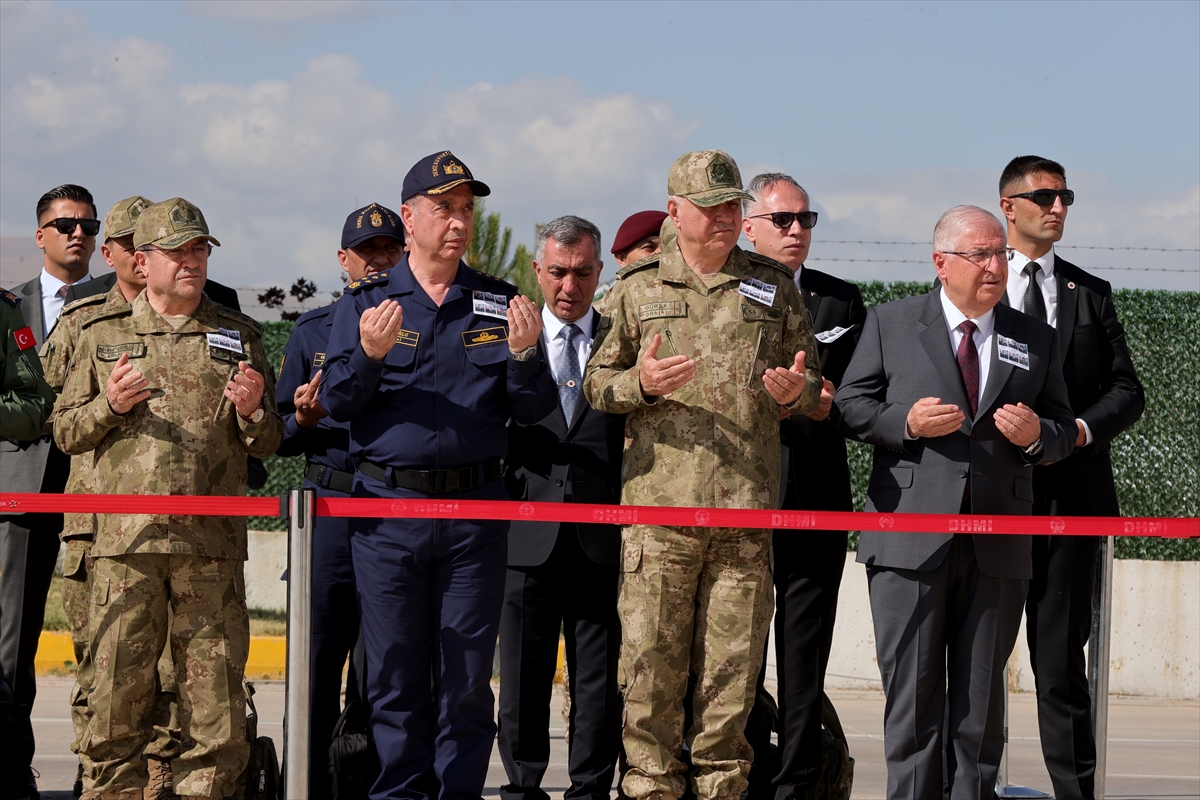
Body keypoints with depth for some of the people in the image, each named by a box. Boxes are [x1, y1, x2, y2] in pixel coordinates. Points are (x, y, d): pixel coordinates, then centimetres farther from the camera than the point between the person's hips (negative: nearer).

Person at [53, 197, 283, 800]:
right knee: (116, 698, -1)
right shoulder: (102, 334, 13)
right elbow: (65, 433, 13)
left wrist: (252, 412, -6)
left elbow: (269, 444, 16)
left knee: (215, 711, -1)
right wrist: (110, 405, -5)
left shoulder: (239, 337, 14)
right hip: (125, 542, 0)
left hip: (211, 546, 0)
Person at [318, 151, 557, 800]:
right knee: (395, 674, 2)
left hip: (475, 508, 1)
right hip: (388, 503, -1)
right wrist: (369, 355, -18)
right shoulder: (365, 302, 7)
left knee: (468, 678, 2)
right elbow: (336, 402, 0)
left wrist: (524, 353, -12)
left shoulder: (499, 305, 10)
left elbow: (533, 412, 7)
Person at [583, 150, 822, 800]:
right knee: (652, 661, -4)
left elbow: (814, 381, 19)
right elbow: (596, 382, 10)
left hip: (747, 506, 1)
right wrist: (640, 382, -11)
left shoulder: (774, 288, 14)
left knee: (733, 665, 2)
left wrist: (794, 392, -5)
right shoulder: (637, 288, 10)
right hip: (658, 504, -1)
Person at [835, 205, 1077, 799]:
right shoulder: (890, 324, 7)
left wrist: (1036, 436, -7)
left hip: (997, 548, 2)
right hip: (912, 542, -2)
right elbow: (851, 404, 5)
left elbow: (1063, 432, 16)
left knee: (982, 695, 5)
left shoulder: (1036, 340, 13)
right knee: (912, 689, -2)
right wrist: (906, 423, -12)